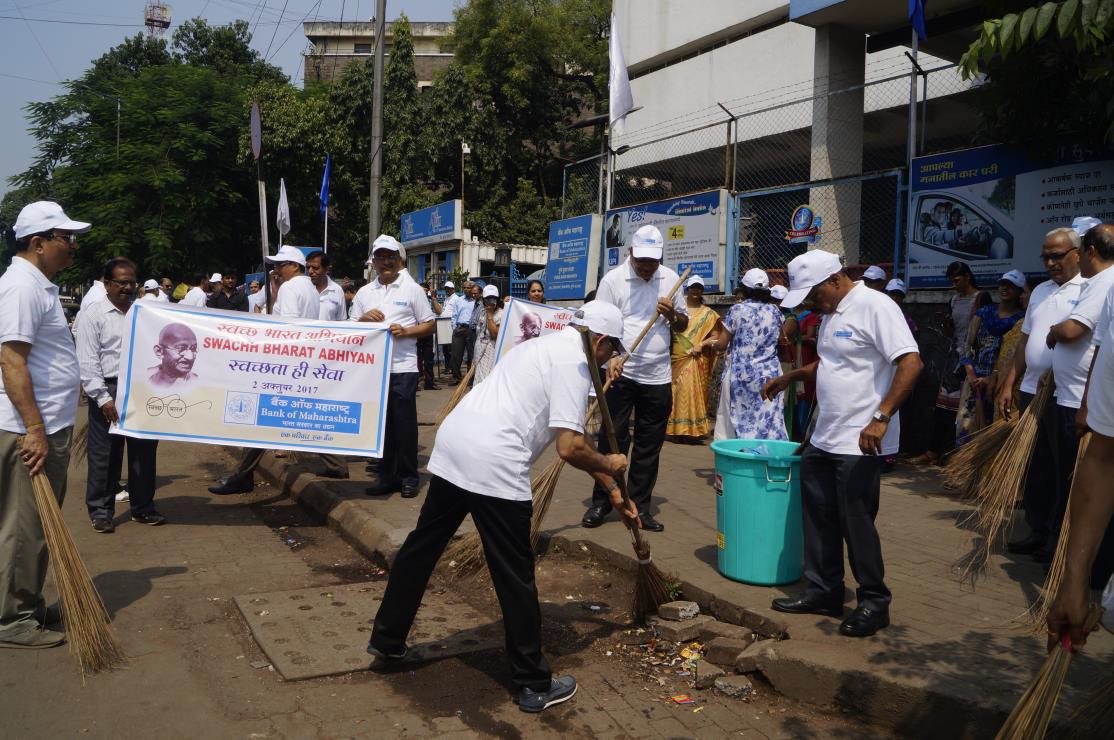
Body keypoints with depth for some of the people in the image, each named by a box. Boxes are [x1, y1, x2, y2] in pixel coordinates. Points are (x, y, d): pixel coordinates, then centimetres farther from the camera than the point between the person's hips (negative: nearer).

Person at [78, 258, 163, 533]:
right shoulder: (95, 314, -1)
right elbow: (87, 362, -5)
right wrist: (103, 397, -12)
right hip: (108, 390, -3)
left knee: (144, 450, 9)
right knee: (104, 454, 3)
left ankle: (143, 508, 21)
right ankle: (100, 511, 15)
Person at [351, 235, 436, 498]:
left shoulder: (412, 289, 4)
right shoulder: (364, 293, 13)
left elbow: (430, 325, 3)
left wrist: (405, 331, -14)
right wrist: (365, 318, -6)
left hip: (402, 367, -4)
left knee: (404, 423, -1)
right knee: (380, 423, 8)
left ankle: (408, 478, 9)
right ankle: (387, 477, 18)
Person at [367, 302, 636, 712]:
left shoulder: (552, 345, 24)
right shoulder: (573, 361, -5)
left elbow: (573, 437, 29)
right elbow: (570, 449, -13)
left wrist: (616, 495, 32)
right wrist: (609, 464, 9)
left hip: (452, 442, 9)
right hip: (494, 463, -9)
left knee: (422, 546, 20)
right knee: (515, 574, 2)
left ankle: (386, 640, 35)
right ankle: (534, 685, 15)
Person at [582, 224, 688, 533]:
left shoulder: (671, 279, 8)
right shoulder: (613, 279, -4)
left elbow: (683, 325, 15)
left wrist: (671, 314, -7)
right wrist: (611, 356, -23)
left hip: (658, 378, 4)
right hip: (621, 374, -3)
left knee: (650, 446, 8)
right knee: (612, 439, 0)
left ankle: (640, 507, 18)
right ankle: (600, 503, 12)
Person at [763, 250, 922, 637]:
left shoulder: (875, 306, -14)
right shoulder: (831, 313, 15)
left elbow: (911, 363, -22)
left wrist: (881, 418, -27)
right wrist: (791, 376, 20)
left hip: (860, 443, -9)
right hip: (823, 438, 9)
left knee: (856, 522, -1)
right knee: (819, 517, 13)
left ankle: (874, 602, 15)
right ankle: (824, 590, 26)